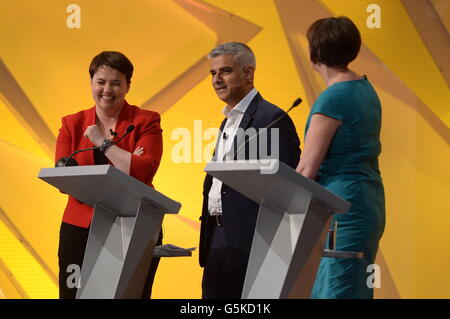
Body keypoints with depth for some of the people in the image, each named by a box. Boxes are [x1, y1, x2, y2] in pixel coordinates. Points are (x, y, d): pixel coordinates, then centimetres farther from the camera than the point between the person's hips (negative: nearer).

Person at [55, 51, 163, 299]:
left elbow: (144, 173, -13)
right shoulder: (72, 124, 10)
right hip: (80, 229, 2)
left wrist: (103, 143, -8)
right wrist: (121, 168, -10)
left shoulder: (146, 122, 3)